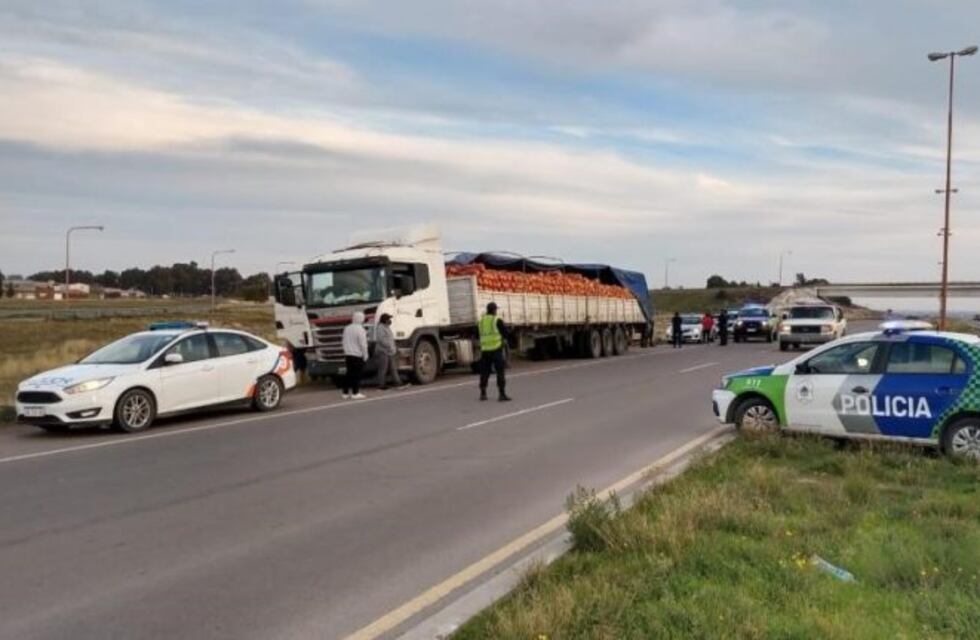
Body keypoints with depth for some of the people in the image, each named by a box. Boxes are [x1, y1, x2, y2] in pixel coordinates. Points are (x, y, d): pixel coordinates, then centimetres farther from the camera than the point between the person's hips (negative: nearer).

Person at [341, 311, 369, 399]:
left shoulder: (347, 328, 9)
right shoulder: (360, 329, -14)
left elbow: (345, 342, 13)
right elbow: (363, 344, -15)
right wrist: (365, 355, -7)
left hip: (348, 355, 7)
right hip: (357, 355, -7)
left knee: (349, 374, 12)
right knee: (357, 374, -1)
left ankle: (345, 393, 13)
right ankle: (355, 393, 1)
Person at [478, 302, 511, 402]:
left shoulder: (482, 320, 9)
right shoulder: (497, 321, -8)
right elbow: (505, 333, -4)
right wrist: (504, 326, 15)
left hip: (484, 350, 5)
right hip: (496, 349, -5)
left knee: (484, 372, 13)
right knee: (500, 372, -2)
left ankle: (483, 394, 17)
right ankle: (502, 394, -6)